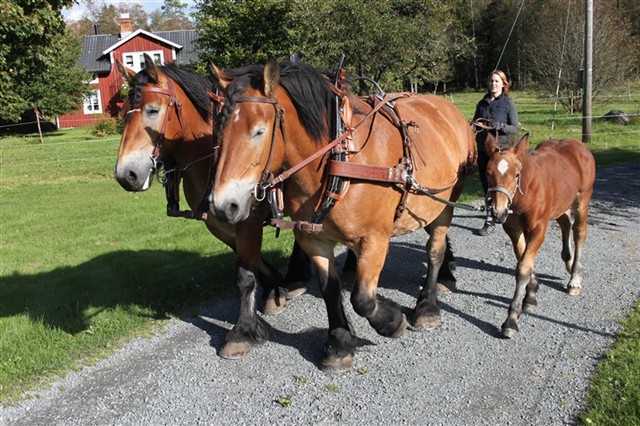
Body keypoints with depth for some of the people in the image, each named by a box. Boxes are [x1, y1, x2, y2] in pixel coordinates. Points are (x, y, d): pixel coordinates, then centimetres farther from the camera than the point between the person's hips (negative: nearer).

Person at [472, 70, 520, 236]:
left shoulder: (508, 103, -4)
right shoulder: (482, 103, 9)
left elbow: (516, 128, -6)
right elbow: (475, 122, 19)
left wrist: (501, 126, -24)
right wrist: (473, 125, -5)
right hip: (482, 149, 5)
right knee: (485, 184, 11)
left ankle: (490, 221, 1)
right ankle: (492, 212, 28)